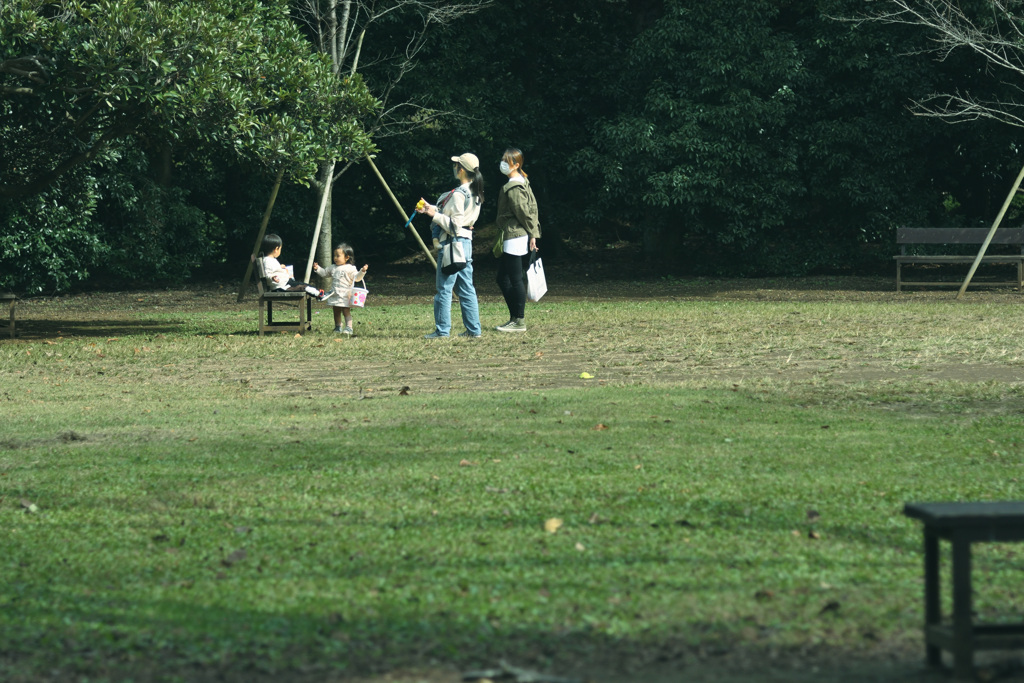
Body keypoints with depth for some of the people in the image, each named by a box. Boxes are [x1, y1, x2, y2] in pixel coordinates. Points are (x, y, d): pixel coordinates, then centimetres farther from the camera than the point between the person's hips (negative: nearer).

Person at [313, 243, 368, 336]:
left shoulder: (350, 269, -6)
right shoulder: (333, 268, 11)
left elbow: (357, 278, -10)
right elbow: (324, 273, 24)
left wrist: (362, 271, -25)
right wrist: (317, 269, 11)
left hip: (345, 295, -6)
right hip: (335, 295, 6)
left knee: (346, 311, -8)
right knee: (336, 311, 12)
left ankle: (349, 328, -9)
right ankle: (338, 327, 23)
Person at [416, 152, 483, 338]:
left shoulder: (458, 194, -18)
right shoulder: (475, 194, 10)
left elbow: (454, 225, -21)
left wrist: (434, 214, -14)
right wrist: (432, 209, 17)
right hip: (466, 242, 9)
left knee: (444, 288, -2)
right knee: (466, 288, 11)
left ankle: (442, 330, 2)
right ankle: (473, 329, 11)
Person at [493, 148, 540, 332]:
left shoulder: (513, 188, -16)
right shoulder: (523, 182, 14)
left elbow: (524, 212, -18)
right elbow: (532, 206, 15)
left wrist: (532, 233, -8)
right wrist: (533, 233, 13)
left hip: (515, 239, -10)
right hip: (519, 239, 10)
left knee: (515, 280, -4)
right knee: (502, 279, 14)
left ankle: (519, 322, 1)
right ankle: (514, 317, 17)